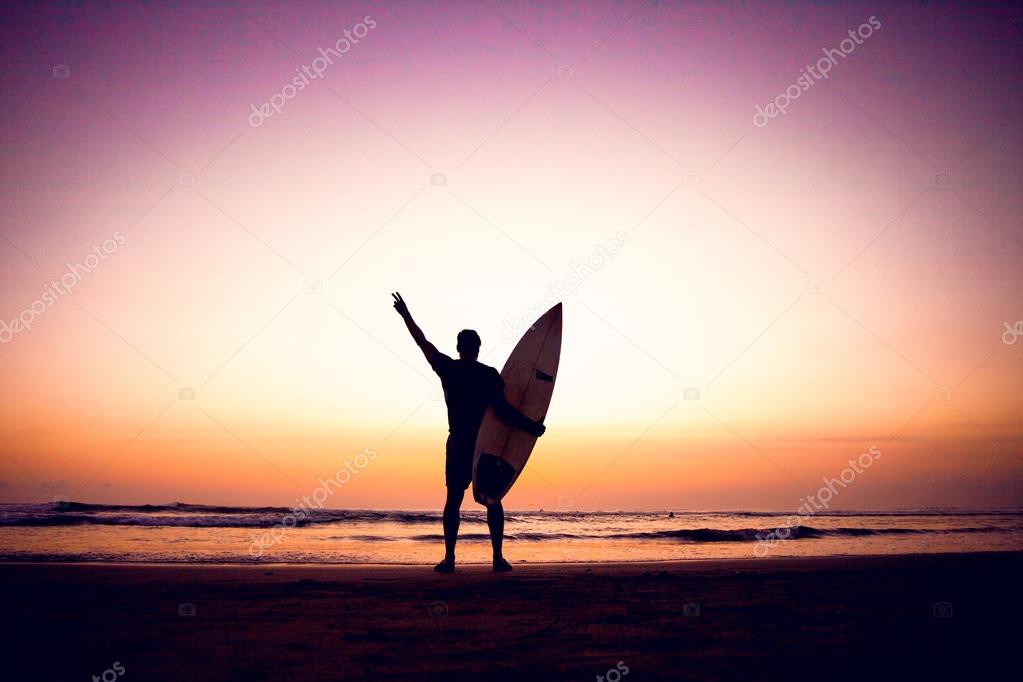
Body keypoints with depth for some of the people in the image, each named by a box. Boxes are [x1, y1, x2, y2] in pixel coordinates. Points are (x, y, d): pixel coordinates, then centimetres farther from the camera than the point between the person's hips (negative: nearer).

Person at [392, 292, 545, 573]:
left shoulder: (448, 369, 1)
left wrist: (406, 315, 24)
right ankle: (498, 558, 3)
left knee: (453, 500, 5)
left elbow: (423, 343, 12)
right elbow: (502, 410, -12)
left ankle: (449, 559, 0)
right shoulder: (489, 375, -4)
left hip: (458, 443, 2)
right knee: (493, 501, 5)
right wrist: (533, 427, -5)